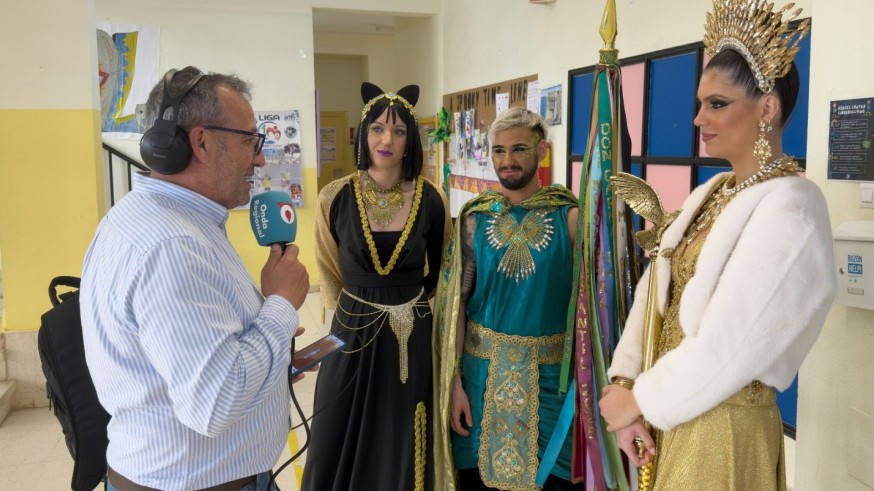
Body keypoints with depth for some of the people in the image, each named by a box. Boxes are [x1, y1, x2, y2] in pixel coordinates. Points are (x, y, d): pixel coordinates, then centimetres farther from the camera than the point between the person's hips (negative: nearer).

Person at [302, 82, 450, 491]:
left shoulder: (429, 199, -8)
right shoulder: (336, 198, -9)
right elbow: (330, 270, 8)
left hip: (412, 339, 0)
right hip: (353, 334, 0)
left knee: (404, 449, 15)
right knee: (341, 447, 13)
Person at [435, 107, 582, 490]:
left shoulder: (569, 216, -5)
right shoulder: (474, 218, -2)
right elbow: (455, 301, -1)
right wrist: (454, 380, -4)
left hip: (549, 369, -1)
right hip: (482, 365, 1)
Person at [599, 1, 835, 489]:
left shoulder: (789, 209, -20)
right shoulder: (710, 193, 6)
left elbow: (725, 347, -23)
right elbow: (654, 288, 1)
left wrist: (639, 399, -12)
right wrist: (625, 382, -9)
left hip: (723, 424, -7)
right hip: (674, 411, 7)